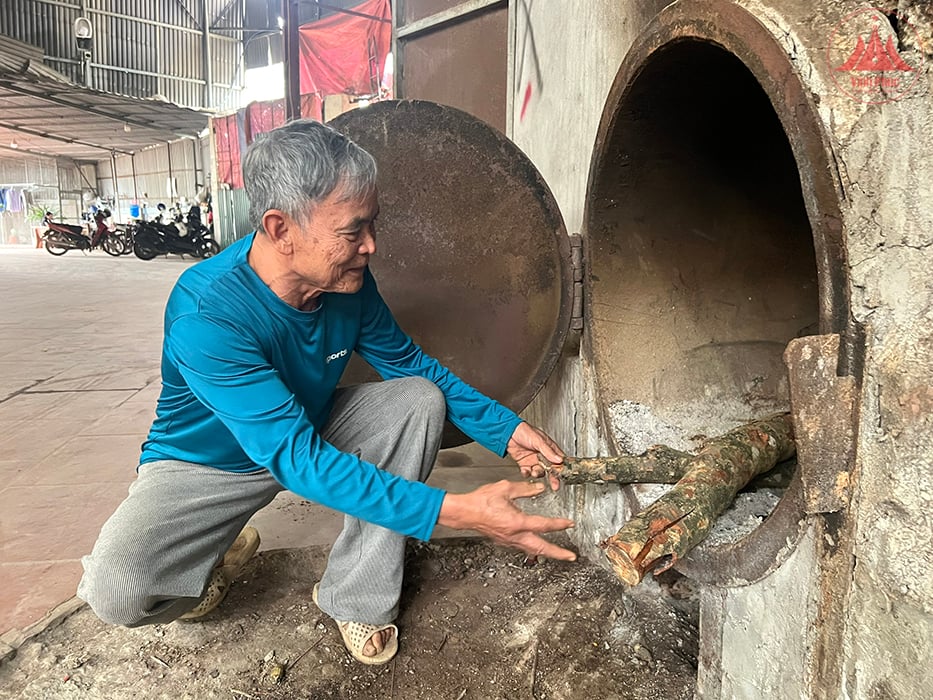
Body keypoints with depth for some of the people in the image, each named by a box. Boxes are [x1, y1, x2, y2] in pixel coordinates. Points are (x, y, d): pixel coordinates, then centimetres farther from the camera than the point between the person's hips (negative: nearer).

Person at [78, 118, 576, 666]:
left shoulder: (348, 281, -17)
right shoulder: (205, 316, -36)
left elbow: (412, 364, -2)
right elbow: (296, 459, -40)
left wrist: (505, 429, -14)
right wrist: (454, 511, -45)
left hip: (308, 430, 5)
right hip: (212, 463, -5)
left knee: (420, 398, -17)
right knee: (115, 591, -29)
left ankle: (357, 595, -7)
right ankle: (224, 555, 8)